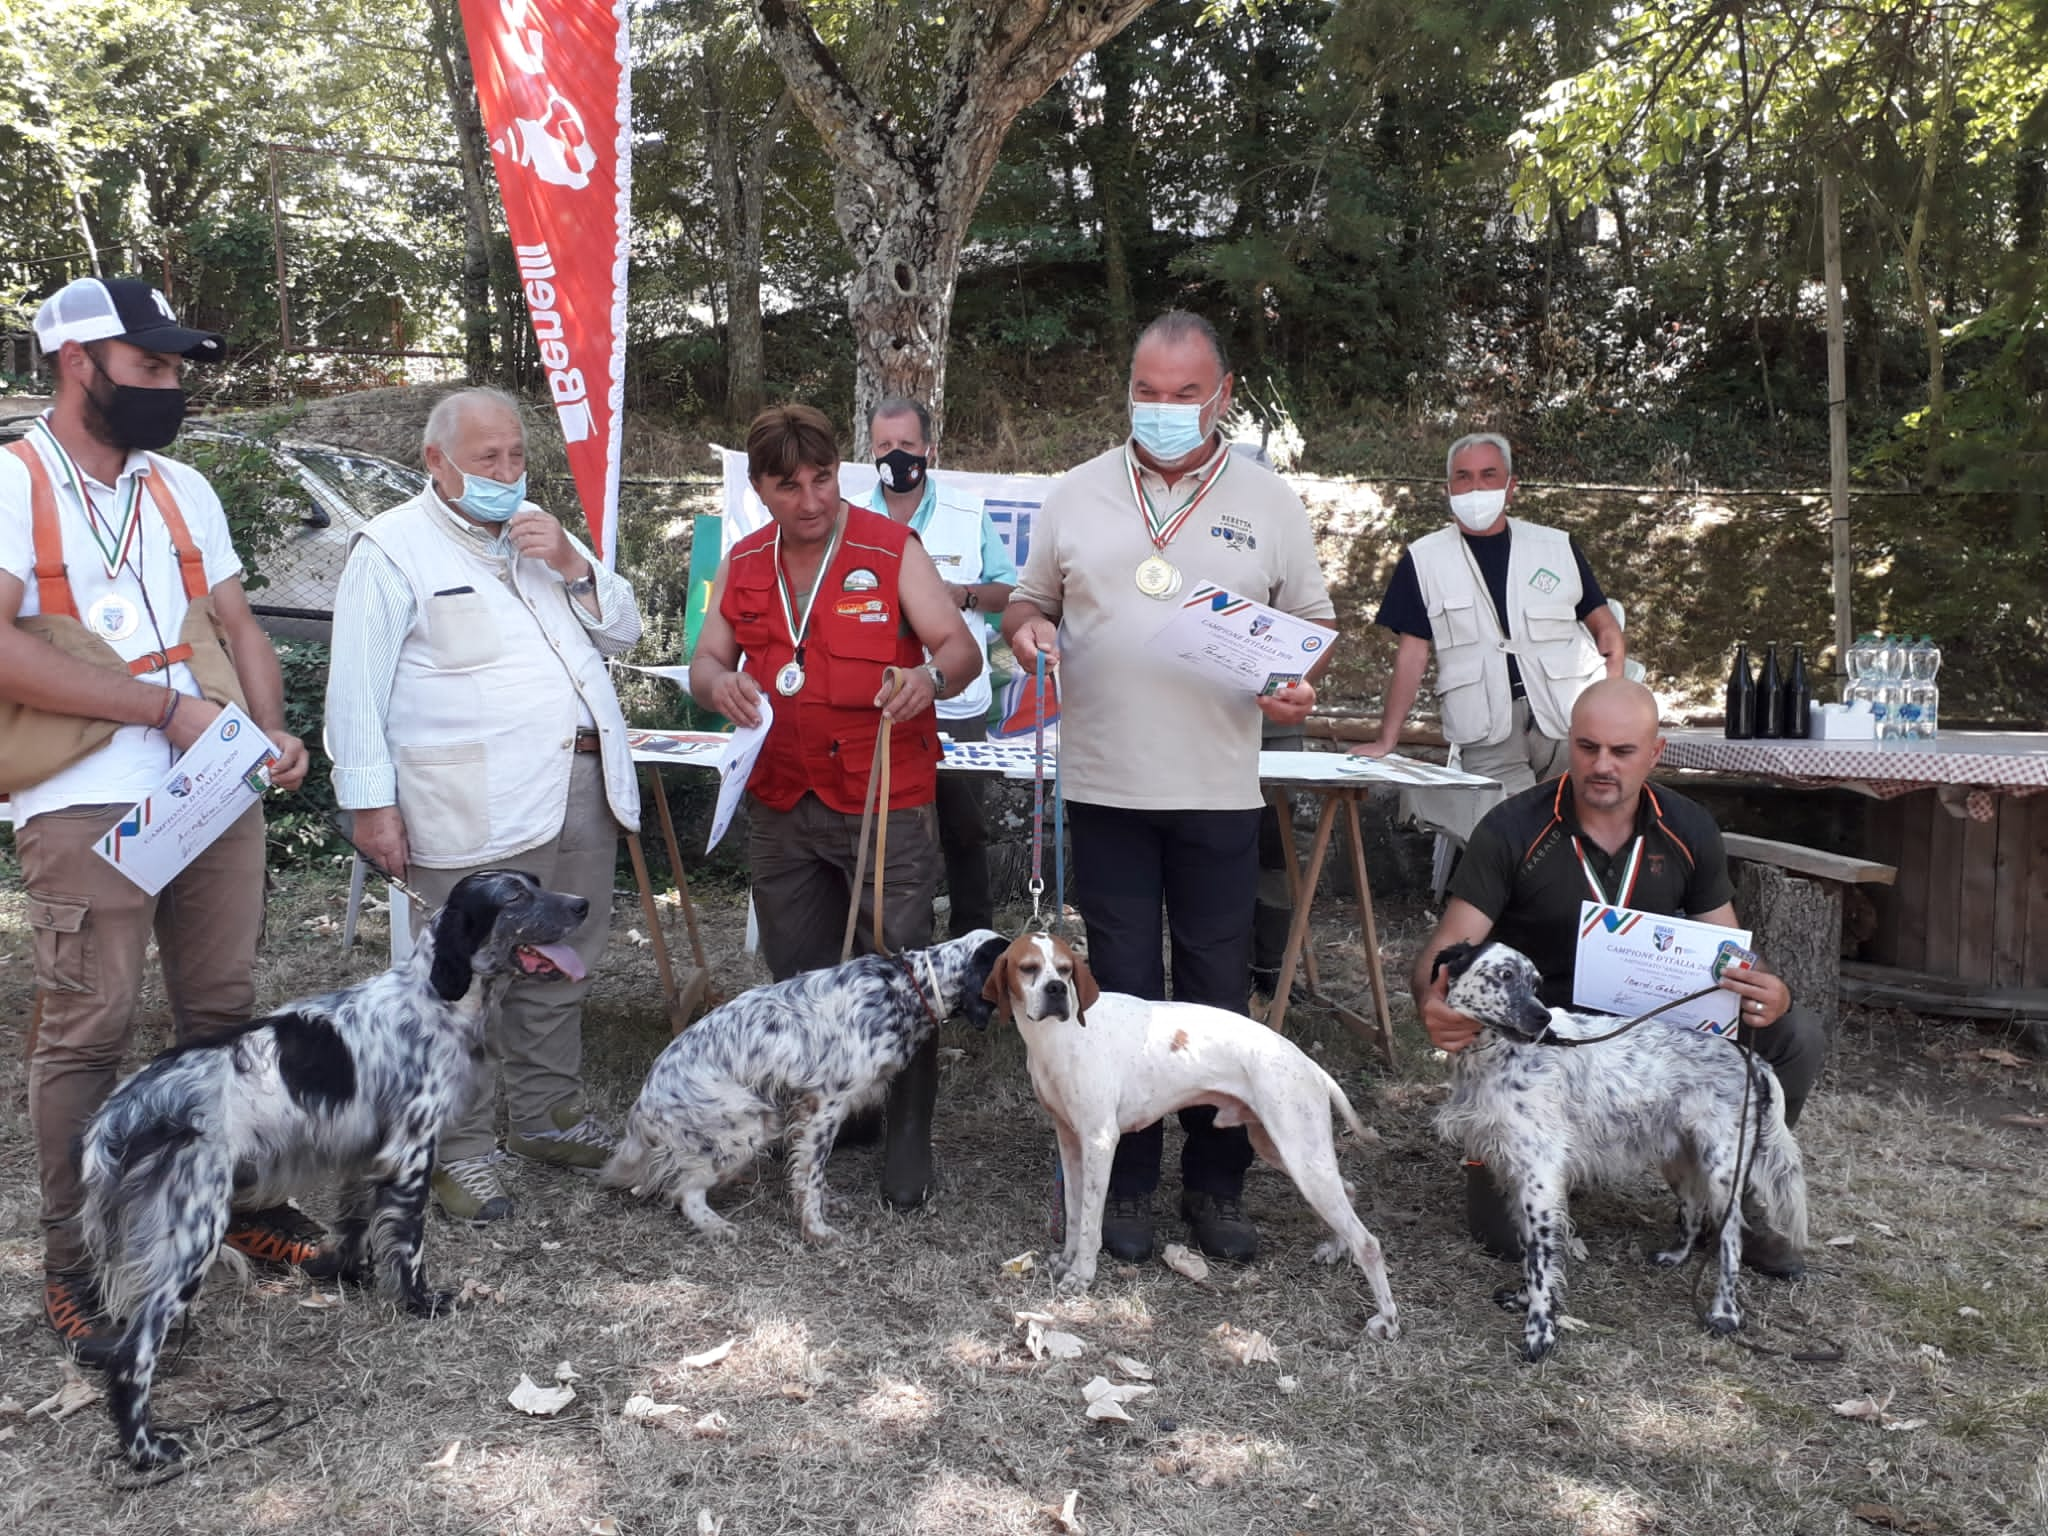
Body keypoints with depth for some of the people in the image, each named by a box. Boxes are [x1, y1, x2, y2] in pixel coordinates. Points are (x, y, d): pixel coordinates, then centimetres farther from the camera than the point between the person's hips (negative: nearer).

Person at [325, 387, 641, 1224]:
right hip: (474, 811, -6)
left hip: (582, 792, 7)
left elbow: (623, 629, 16)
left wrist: (573, 567, -2)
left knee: (560, 970, 16)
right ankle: (461, 1148, 12)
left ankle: (549, 1114, 31)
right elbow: (356, 688, -6)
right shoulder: (393, 547, -3)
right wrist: (370, 802, -11)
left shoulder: (542, 531, 17)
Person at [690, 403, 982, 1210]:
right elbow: (706, 660, 10)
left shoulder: (893, 550, -6)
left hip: (885, 802, -5)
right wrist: (718, 682, -14)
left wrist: (932, 675, -32)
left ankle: (909, 1137, 14)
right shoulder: (743, 564, 8)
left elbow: (962, 649, -8)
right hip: (779, 805, 5)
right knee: (798, 972, 16)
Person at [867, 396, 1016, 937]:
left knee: (963, 832, 8)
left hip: (957, 705, -1)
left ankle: (973, 939, 22)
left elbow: (1010, 593, 4)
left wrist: (964, 594, -14)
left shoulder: (968, 512, 3)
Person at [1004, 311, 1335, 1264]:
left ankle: (1216, 1185, 22)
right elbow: (1029, 599, 15)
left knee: (1217, 990, 7)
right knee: (1121, 989, 7)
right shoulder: (1079, 494, 8)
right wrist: (1028, 629, -8)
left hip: (1219, 788, 0)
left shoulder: (1268, 502, 6)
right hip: (1105, 783, 1)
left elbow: (1312, 621, 11)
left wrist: (1299, 684, -9)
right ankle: (1126, 1181, 21)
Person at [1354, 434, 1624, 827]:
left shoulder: (1557, 547, 12)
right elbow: (1413, 653, 6)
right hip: (1488, 735, -1)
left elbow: (1604, 625, 15)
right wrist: (1385, 743, 0)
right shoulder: (1424, 559, 8)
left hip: (1573, 721, 2)